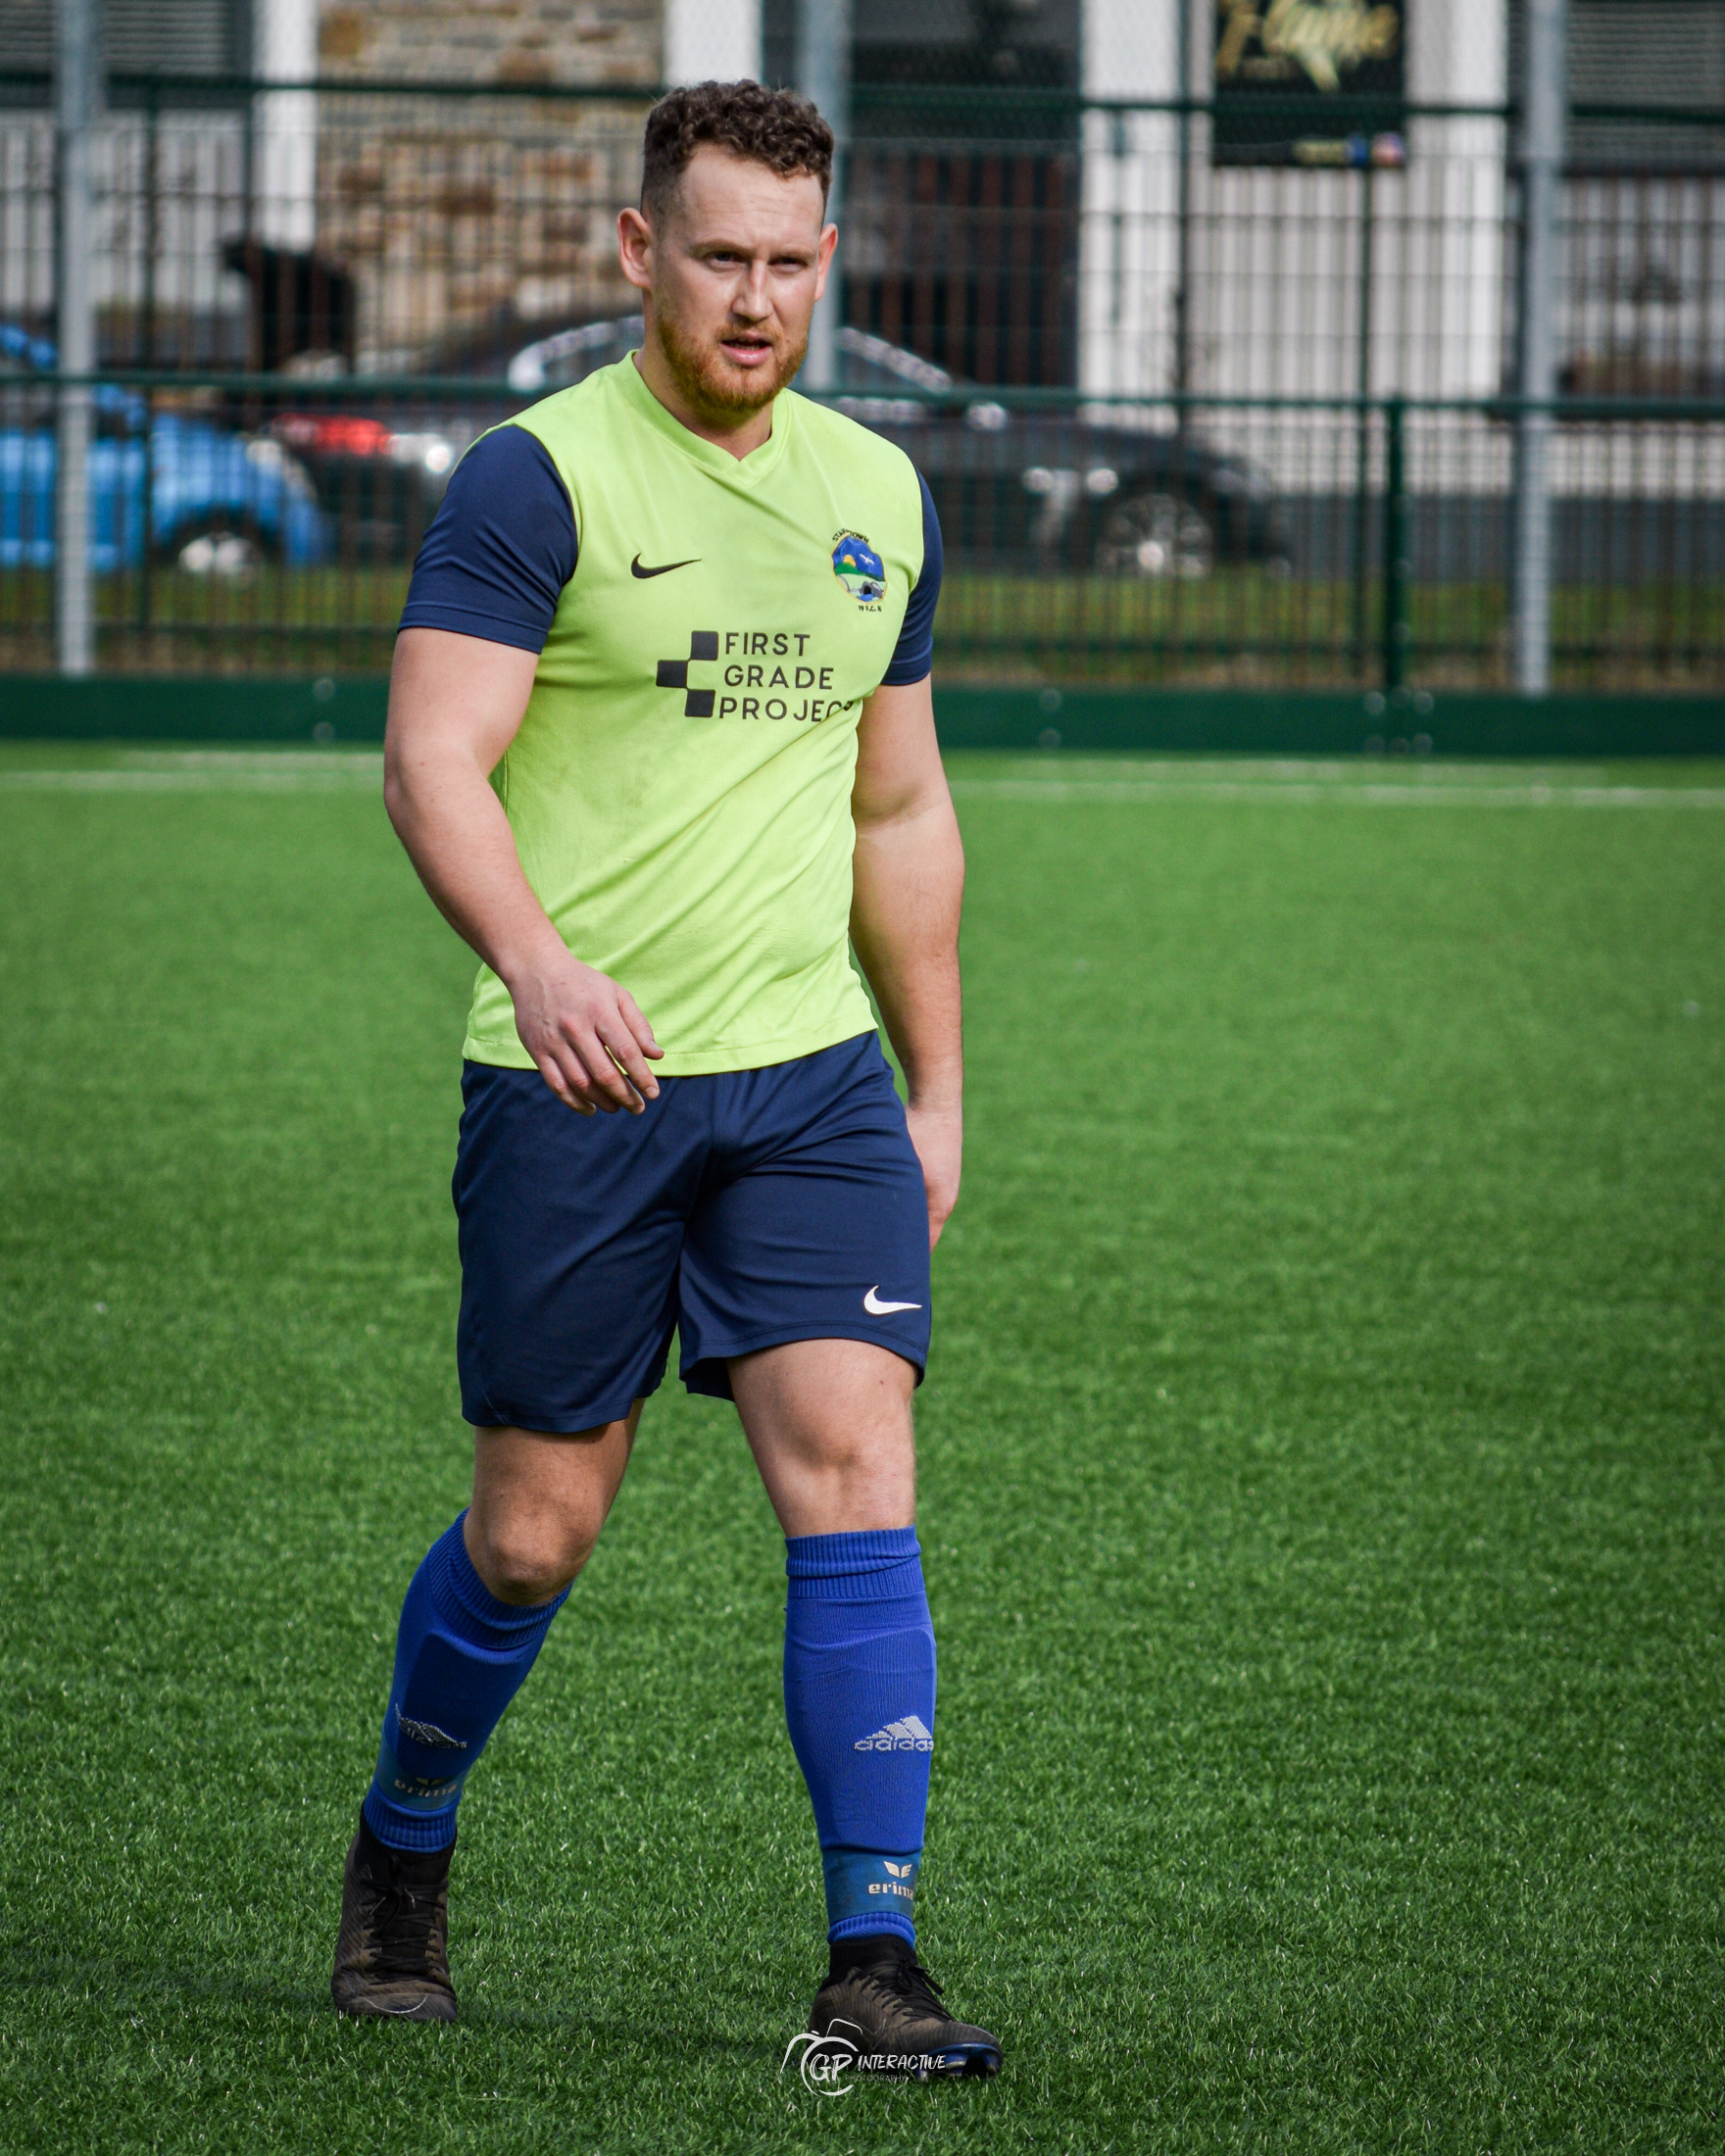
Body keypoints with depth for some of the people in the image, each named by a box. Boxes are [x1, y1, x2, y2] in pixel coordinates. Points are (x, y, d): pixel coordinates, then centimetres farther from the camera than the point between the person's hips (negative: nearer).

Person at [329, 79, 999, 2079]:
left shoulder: (878, 494, 11)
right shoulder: (537, 480, -8)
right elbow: (431, 757, -19)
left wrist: (937, 1089, 19)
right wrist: (538, 961, -36)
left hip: (809, 1076, 4)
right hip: (574, 1085, -4)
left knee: (855, 1470, -11)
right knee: (535, 1532, 4)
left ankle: (871, 1961, -9)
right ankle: (400, 1854, 31)